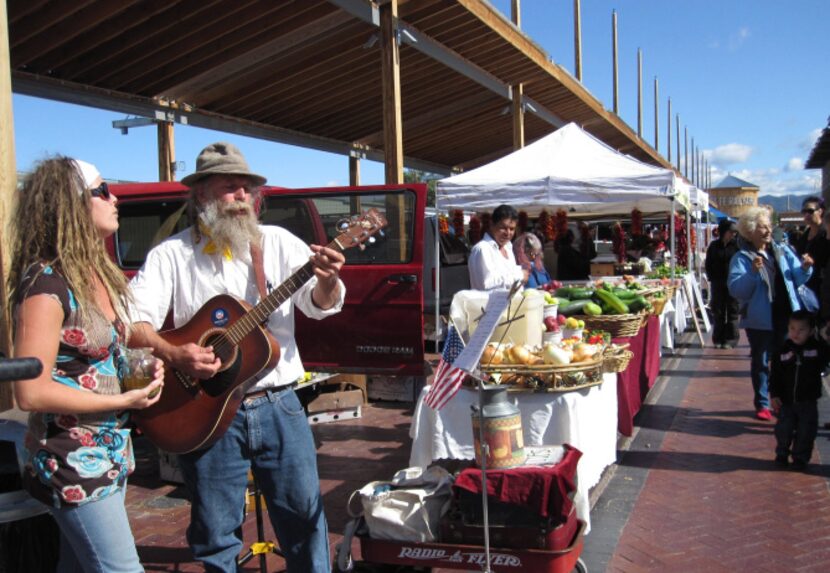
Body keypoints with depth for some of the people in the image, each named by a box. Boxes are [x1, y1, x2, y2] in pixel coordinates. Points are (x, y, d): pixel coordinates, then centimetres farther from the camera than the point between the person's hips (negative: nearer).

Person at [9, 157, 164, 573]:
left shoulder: (97, 272, 6)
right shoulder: (46, 283, -21)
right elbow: (31, 393, -24)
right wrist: (124, 400, -19)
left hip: (111, 451, 9)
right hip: (73, 461, -9)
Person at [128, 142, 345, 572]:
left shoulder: (278, 243, 3)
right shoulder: (171, 255, -1)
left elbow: (319, 305, -5)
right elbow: (132, 319, -9)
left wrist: (326, 281, -28)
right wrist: (173, 354, -26)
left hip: (278, 405, 2)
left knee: (304, 513, 10)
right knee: (215, 530, 11)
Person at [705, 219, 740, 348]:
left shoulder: (736, 245, -1)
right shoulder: (714, 246, 5)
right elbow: (708, 264, 10)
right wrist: (711, 278, 0)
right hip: (717, 283, 2)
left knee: (732, 312, 1)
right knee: (718, 312, 7)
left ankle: (730, 340, 5)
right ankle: (718, 339, 14)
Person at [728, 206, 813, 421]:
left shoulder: (783, 252, 8)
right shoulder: (741, 258, -6)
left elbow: (797, 280, 8)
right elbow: (736, 290, -16)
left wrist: (805, 268, -11)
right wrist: (753, 272, -29)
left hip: (785, 316, 4)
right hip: (760, 319, -4)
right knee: (761, 363, 6)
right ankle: (762, 405, 17)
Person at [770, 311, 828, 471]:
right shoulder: (783, 351, -4)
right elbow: (776, 376, -1)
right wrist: (774, 395, -9)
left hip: (808, 401, -1)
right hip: (786, 400, 1)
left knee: (805, 433, 5)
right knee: (783, 429, 6)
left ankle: (800, 458, 21)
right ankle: (782, 455, 26)